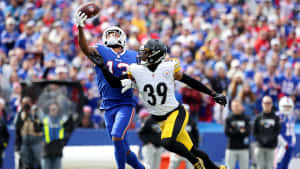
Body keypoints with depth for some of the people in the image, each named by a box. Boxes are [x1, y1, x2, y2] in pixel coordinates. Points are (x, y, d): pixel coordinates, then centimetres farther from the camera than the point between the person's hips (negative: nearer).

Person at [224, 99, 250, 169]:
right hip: (231, 148, 0)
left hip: (243, 148, 0)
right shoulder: (229, 119, 4)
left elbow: (247, 132, -8)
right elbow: (227, 132, -6)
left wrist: (233, 131, -12)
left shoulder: (246, 119, 4)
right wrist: (240, 131, -11)